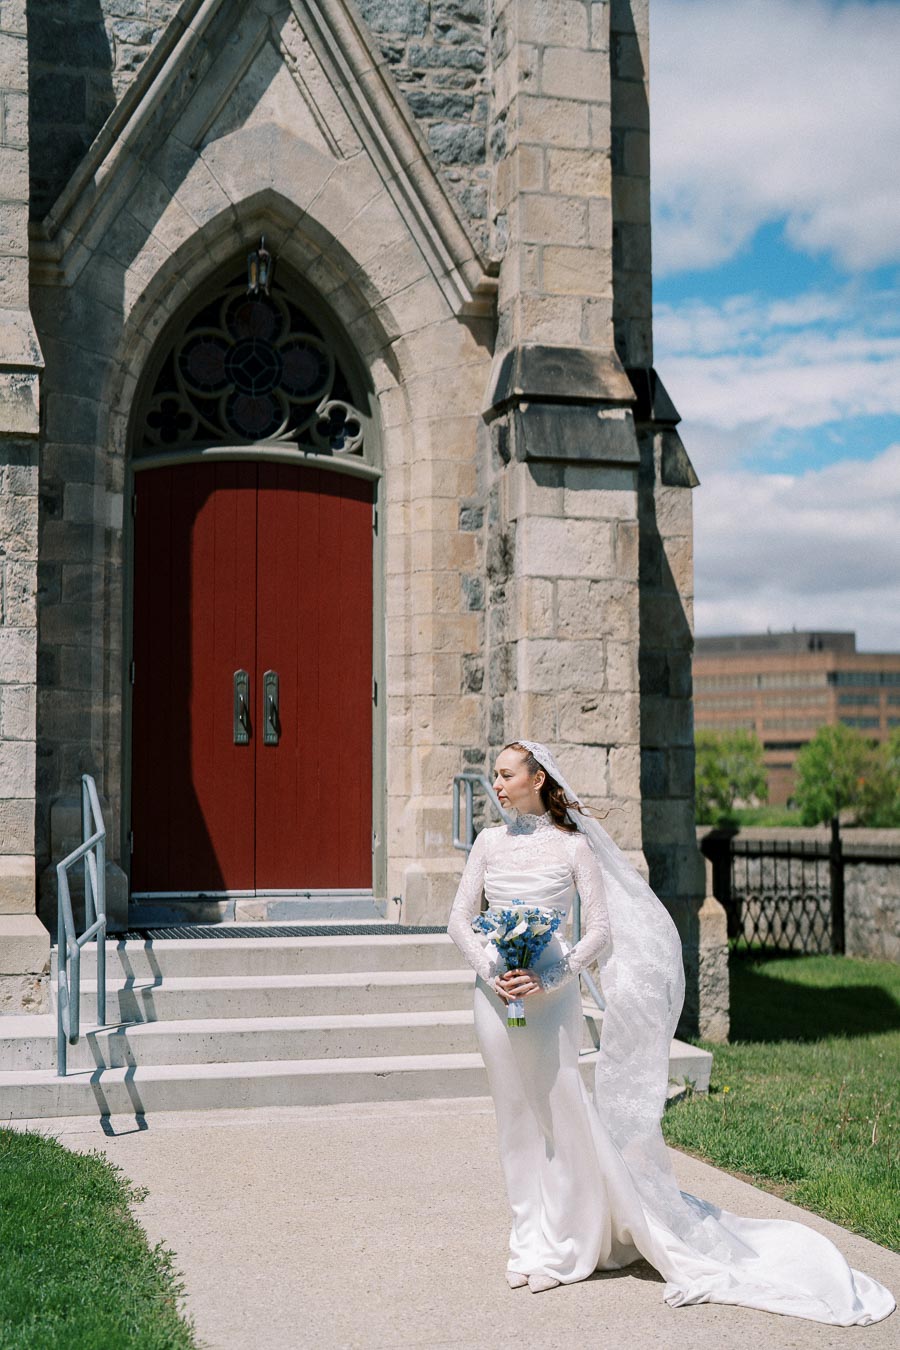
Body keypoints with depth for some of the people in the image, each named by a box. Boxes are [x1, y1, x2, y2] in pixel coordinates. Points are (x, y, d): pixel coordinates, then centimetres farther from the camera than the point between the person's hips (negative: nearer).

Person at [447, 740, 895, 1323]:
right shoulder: (489, 841, 8)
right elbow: (460, 918, 8)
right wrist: (490, 969, -8)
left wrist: (548, 978, -16)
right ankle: (533, 1242, 21)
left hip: (549, 993, -4)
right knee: (516, 1118, 10)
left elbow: (599, 930, -5)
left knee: (564, 1115, -3)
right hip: (496, 992, 4)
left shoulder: (572, 846, -2)